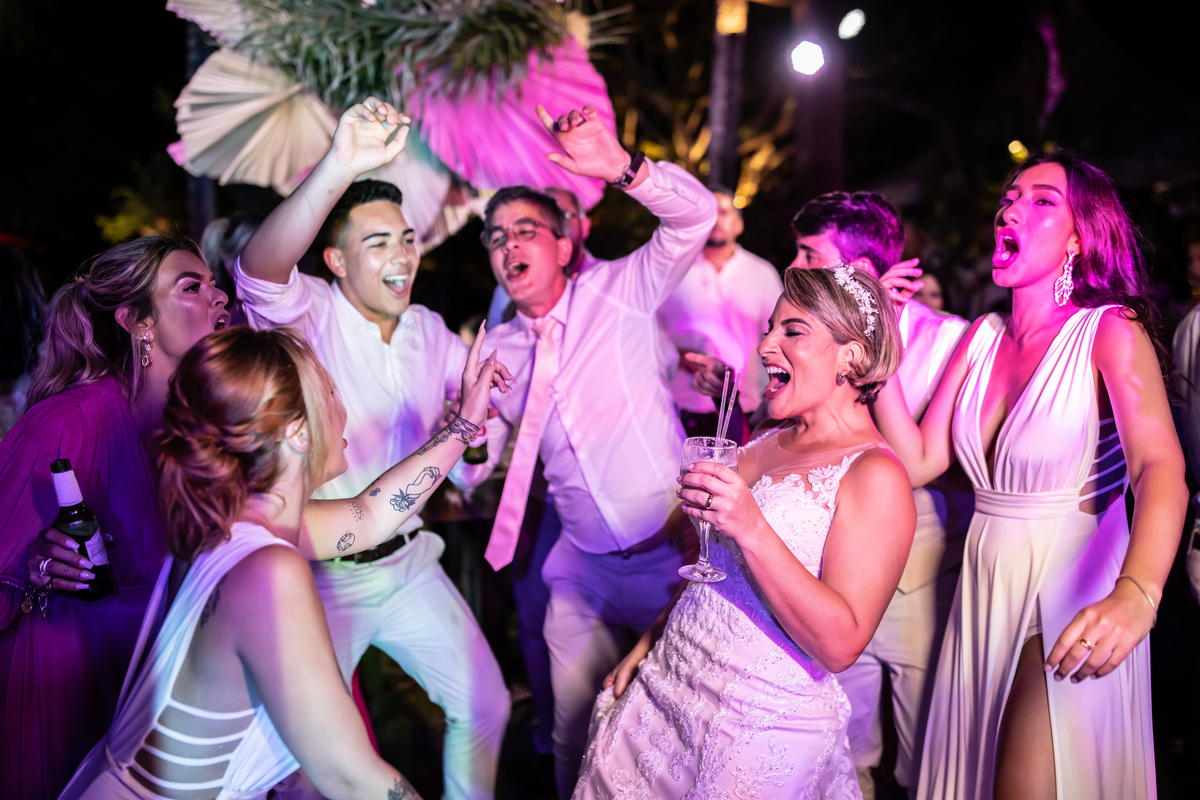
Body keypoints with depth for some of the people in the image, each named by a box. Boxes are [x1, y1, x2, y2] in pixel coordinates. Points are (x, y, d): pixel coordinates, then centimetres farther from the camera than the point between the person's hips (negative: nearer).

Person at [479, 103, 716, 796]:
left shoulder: (619, 290, -8)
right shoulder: (497, 352, 4)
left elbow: (696, 216, -23)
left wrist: (621, 167, -40)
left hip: (672, 553, -4)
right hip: (584, 569, 4)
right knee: (577, 732, 16)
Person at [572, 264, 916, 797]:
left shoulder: (876, 474, -16)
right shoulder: (770, 443, 8)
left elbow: (840, 645, -23)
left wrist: (752, 530, -30)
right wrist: (651, 640, 15)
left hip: (762, 731, -7)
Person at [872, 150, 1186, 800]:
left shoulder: (1111, 331, -12)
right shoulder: (982, 337, 5)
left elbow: (1161, 467, -29)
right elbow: (917, 462, -1)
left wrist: (1136, 595, -47)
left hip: (1071, 598, -5)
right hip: (985, 591, 6)